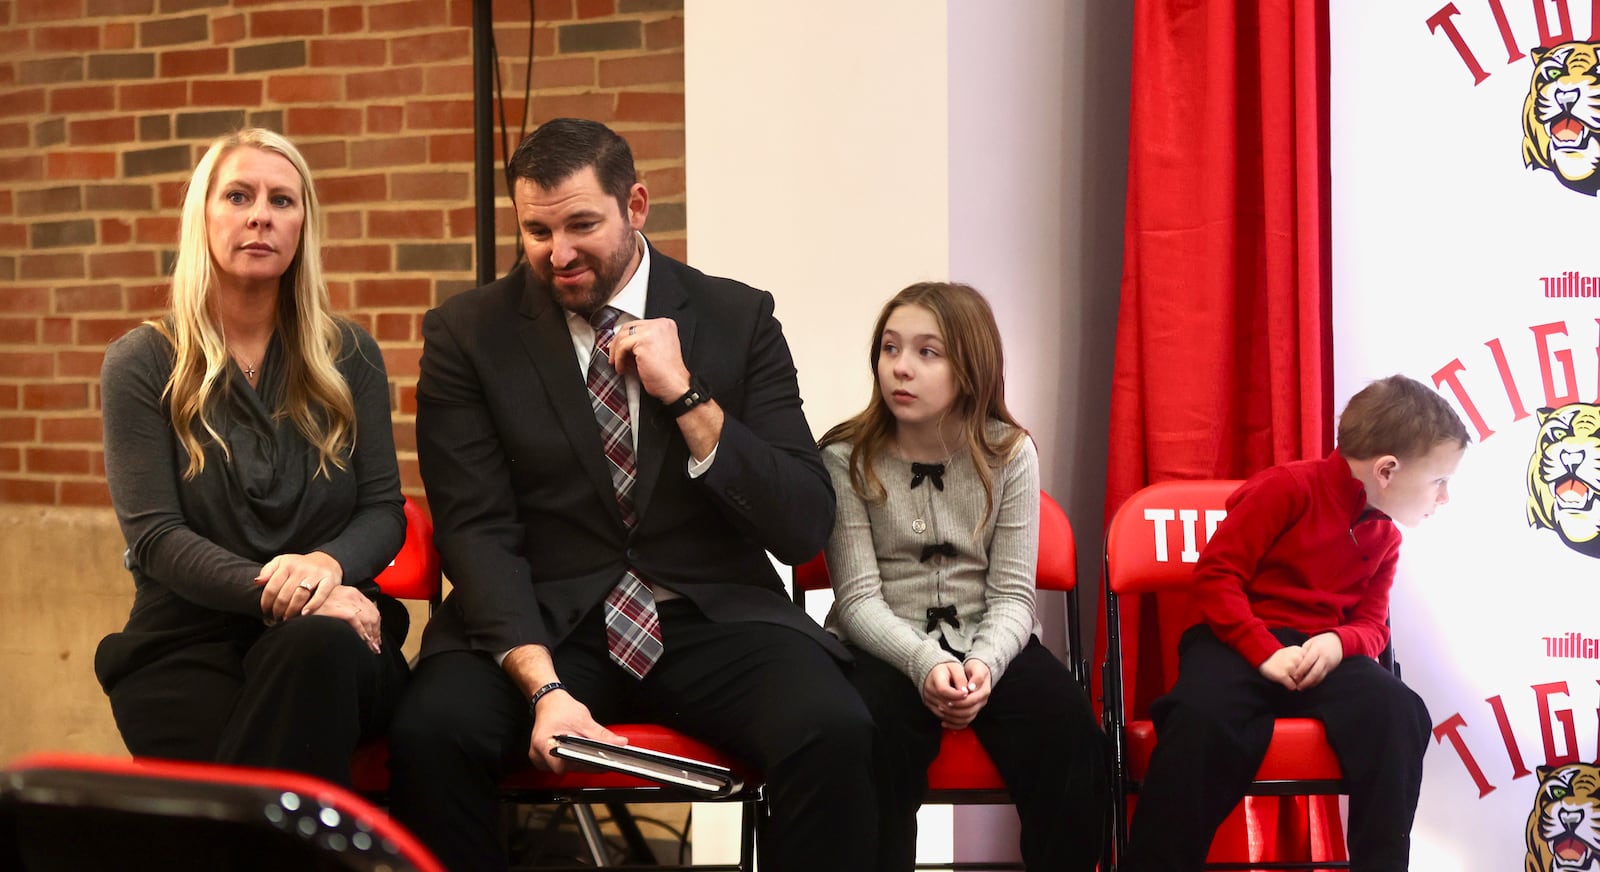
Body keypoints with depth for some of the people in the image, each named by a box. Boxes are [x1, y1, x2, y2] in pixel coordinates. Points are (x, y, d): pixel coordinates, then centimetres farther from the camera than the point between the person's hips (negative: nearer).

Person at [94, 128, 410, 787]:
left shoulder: (348, 356, 12)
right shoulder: (140, 365, 5)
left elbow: (384, 509, 6)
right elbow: (153, 534, -4)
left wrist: (329, 564, -19)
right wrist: (273, 593, -22)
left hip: (329, 639, 3)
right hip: (187, 643, -2)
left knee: (319, 647, -37)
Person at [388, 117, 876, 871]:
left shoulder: (737, 319, 3)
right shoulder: (467, 334, 2)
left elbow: (804, 529, -1)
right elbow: (477, 531, -5)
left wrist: (686, 396, -13)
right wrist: (545, 686, -21)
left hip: (712, 619, 0)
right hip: (543, 622, 0)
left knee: (835, 731, -30)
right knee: (431, 730, -31)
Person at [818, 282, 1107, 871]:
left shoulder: (1009, 453, 0)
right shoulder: (847, 458, -4)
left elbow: (1012, 593, -4)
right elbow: (859, 598, -10)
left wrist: (984, 664, -25)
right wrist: (925, 663, -29)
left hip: (983, 643, 2)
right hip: (885, 647, -2)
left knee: (1064, 722, -27)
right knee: (878, 729, -35)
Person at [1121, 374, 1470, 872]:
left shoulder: (1385, 537, 15)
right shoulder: (1288, 489, -8)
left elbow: (1373, 625, 14)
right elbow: (1217, 574, -12)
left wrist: (1340, 642, -12)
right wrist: (1266, 652, -23)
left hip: (1322, 650, 5)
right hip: (1240, 641, -5)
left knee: (1399, 713, -28)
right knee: (1203, 721, -39)